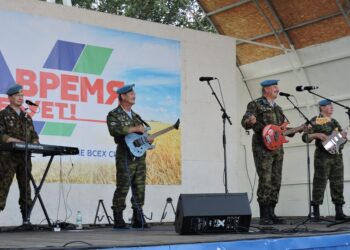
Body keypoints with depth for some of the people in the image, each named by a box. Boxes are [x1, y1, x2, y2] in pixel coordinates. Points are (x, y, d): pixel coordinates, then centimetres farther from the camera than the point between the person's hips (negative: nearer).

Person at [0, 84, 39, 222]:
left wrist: (35, 143, -3)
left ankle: (26, 219, 9)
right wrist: (14, 141, -22)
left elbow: (34, 135, 19)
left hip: (24, 157, 6)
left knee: (25, 187, 5)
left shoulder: (27, 117, 20)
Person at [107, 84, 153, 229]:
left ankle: (138, 219, 12)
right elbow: (113, 130, -21)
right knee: (123, 188, -8)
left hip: (140, 156, 7)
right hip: (125, 157, -7)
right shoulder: (114, 115, -2)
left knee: (139, 189, 6)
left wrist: (147, 139, 10)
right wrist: (134, 129, -18)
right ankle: (118, 220, -3)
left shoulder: (135, 116, 22)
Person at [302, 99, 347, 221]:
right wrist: (317, 135, -18)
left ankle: (339, 212, 6)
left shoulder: (334, 121, 21)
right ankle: (316, 213, -6)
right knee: (320, 182, -9)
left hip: (337, 155, 6)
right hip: (323, 155, -6)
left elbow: (341, 138, 27)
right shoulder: (315, 121, 2)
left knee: (338, 183, 4)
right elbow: (305, 137, -2)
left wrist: (343, 135, 5)